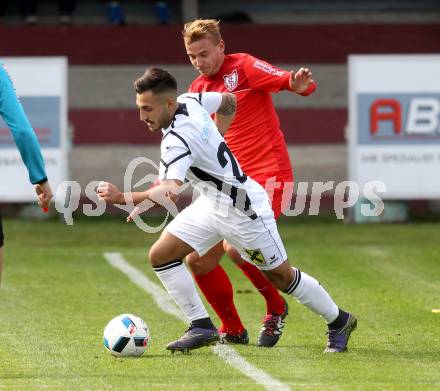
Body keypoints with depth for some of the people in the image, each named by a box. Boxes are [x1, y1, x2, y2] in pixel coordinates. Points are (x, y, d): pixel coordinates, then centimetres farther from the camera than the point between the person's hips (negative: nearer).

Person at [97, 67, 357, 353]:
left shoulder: (177, 139, -31)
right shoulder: (190, 101, -4)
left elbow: (170, 192, -44)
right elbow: (228, 102, 15)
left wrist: (123, 198, -54)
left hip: (241, 208, -9)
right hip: (212, 203, 9)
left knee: (281, 276, 6)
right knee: (160, 255, -3)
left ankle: (339, 321, 27)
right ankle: (202, 327, 2)